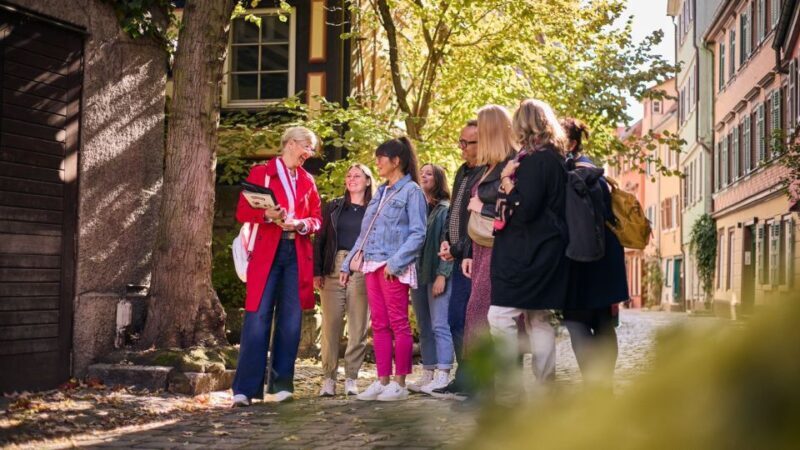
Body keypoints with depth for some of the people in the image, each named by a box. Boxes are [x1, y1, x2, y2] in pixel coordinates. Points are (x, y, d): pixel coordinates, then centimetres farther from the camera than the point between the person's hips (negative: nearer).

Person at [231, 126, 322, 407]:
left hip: (297, 255, 4)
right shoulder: (260, 172, 5)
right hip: (266, 253, -4)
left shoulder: (308, 181, 18)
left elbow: (316, 219, 14)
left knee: (291, 320, 1)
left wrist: (301, 224, -7)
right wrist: (267, 215, -18)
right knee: (258, 318, -9)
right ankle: (245, 389, -7)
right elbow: (242, 211, 1)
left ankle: (281, 385, 8)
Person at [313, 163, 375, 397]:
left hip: (362, 272, -1)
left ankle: (351, 378, 7)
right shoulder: (333, 207, 14)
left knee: (358, 327, -1)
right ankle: (329, 378, 3)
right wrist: (317, 271, 0)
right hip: (333, 270, 1)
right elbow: (320, 240, 10)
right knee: (330, 325, -3)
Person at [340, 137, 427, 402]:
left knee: (398, 323, -4)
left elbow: (418, 233, -10)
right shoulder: (381, 193, 19)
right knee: (379, 325, 7)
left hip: (394, 268, -8)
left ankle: (399, 383, 0)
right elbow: (365, 232, 21)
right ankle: (382, 381, 11)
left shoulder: (411, 191, -3)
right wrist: (348, 263, 17)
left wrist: (395, 262, -19)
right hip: (371, 265, 8)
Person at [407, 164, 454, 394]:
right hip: (417, 274, 6)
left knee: (439, 325, -9)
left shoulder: (446, 209, -1)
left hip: (437, 275, -6)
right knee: (424, 328, 9)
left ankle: (443, 375, -8)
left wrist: (442, 275, -15)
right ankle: (428, 374, 14)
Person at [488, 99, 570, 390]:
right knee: (539, 319, 11)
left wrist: (507, 183, -5)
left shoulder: (534, 160, -13)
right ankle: (546, 387, 13)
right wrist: (510, 183, 10)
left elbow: (524, 209, -20)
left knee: (500, 315, -11)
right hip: (545, 251, 10)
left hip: (527, 253, -10)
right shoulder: (554, 159, 15)